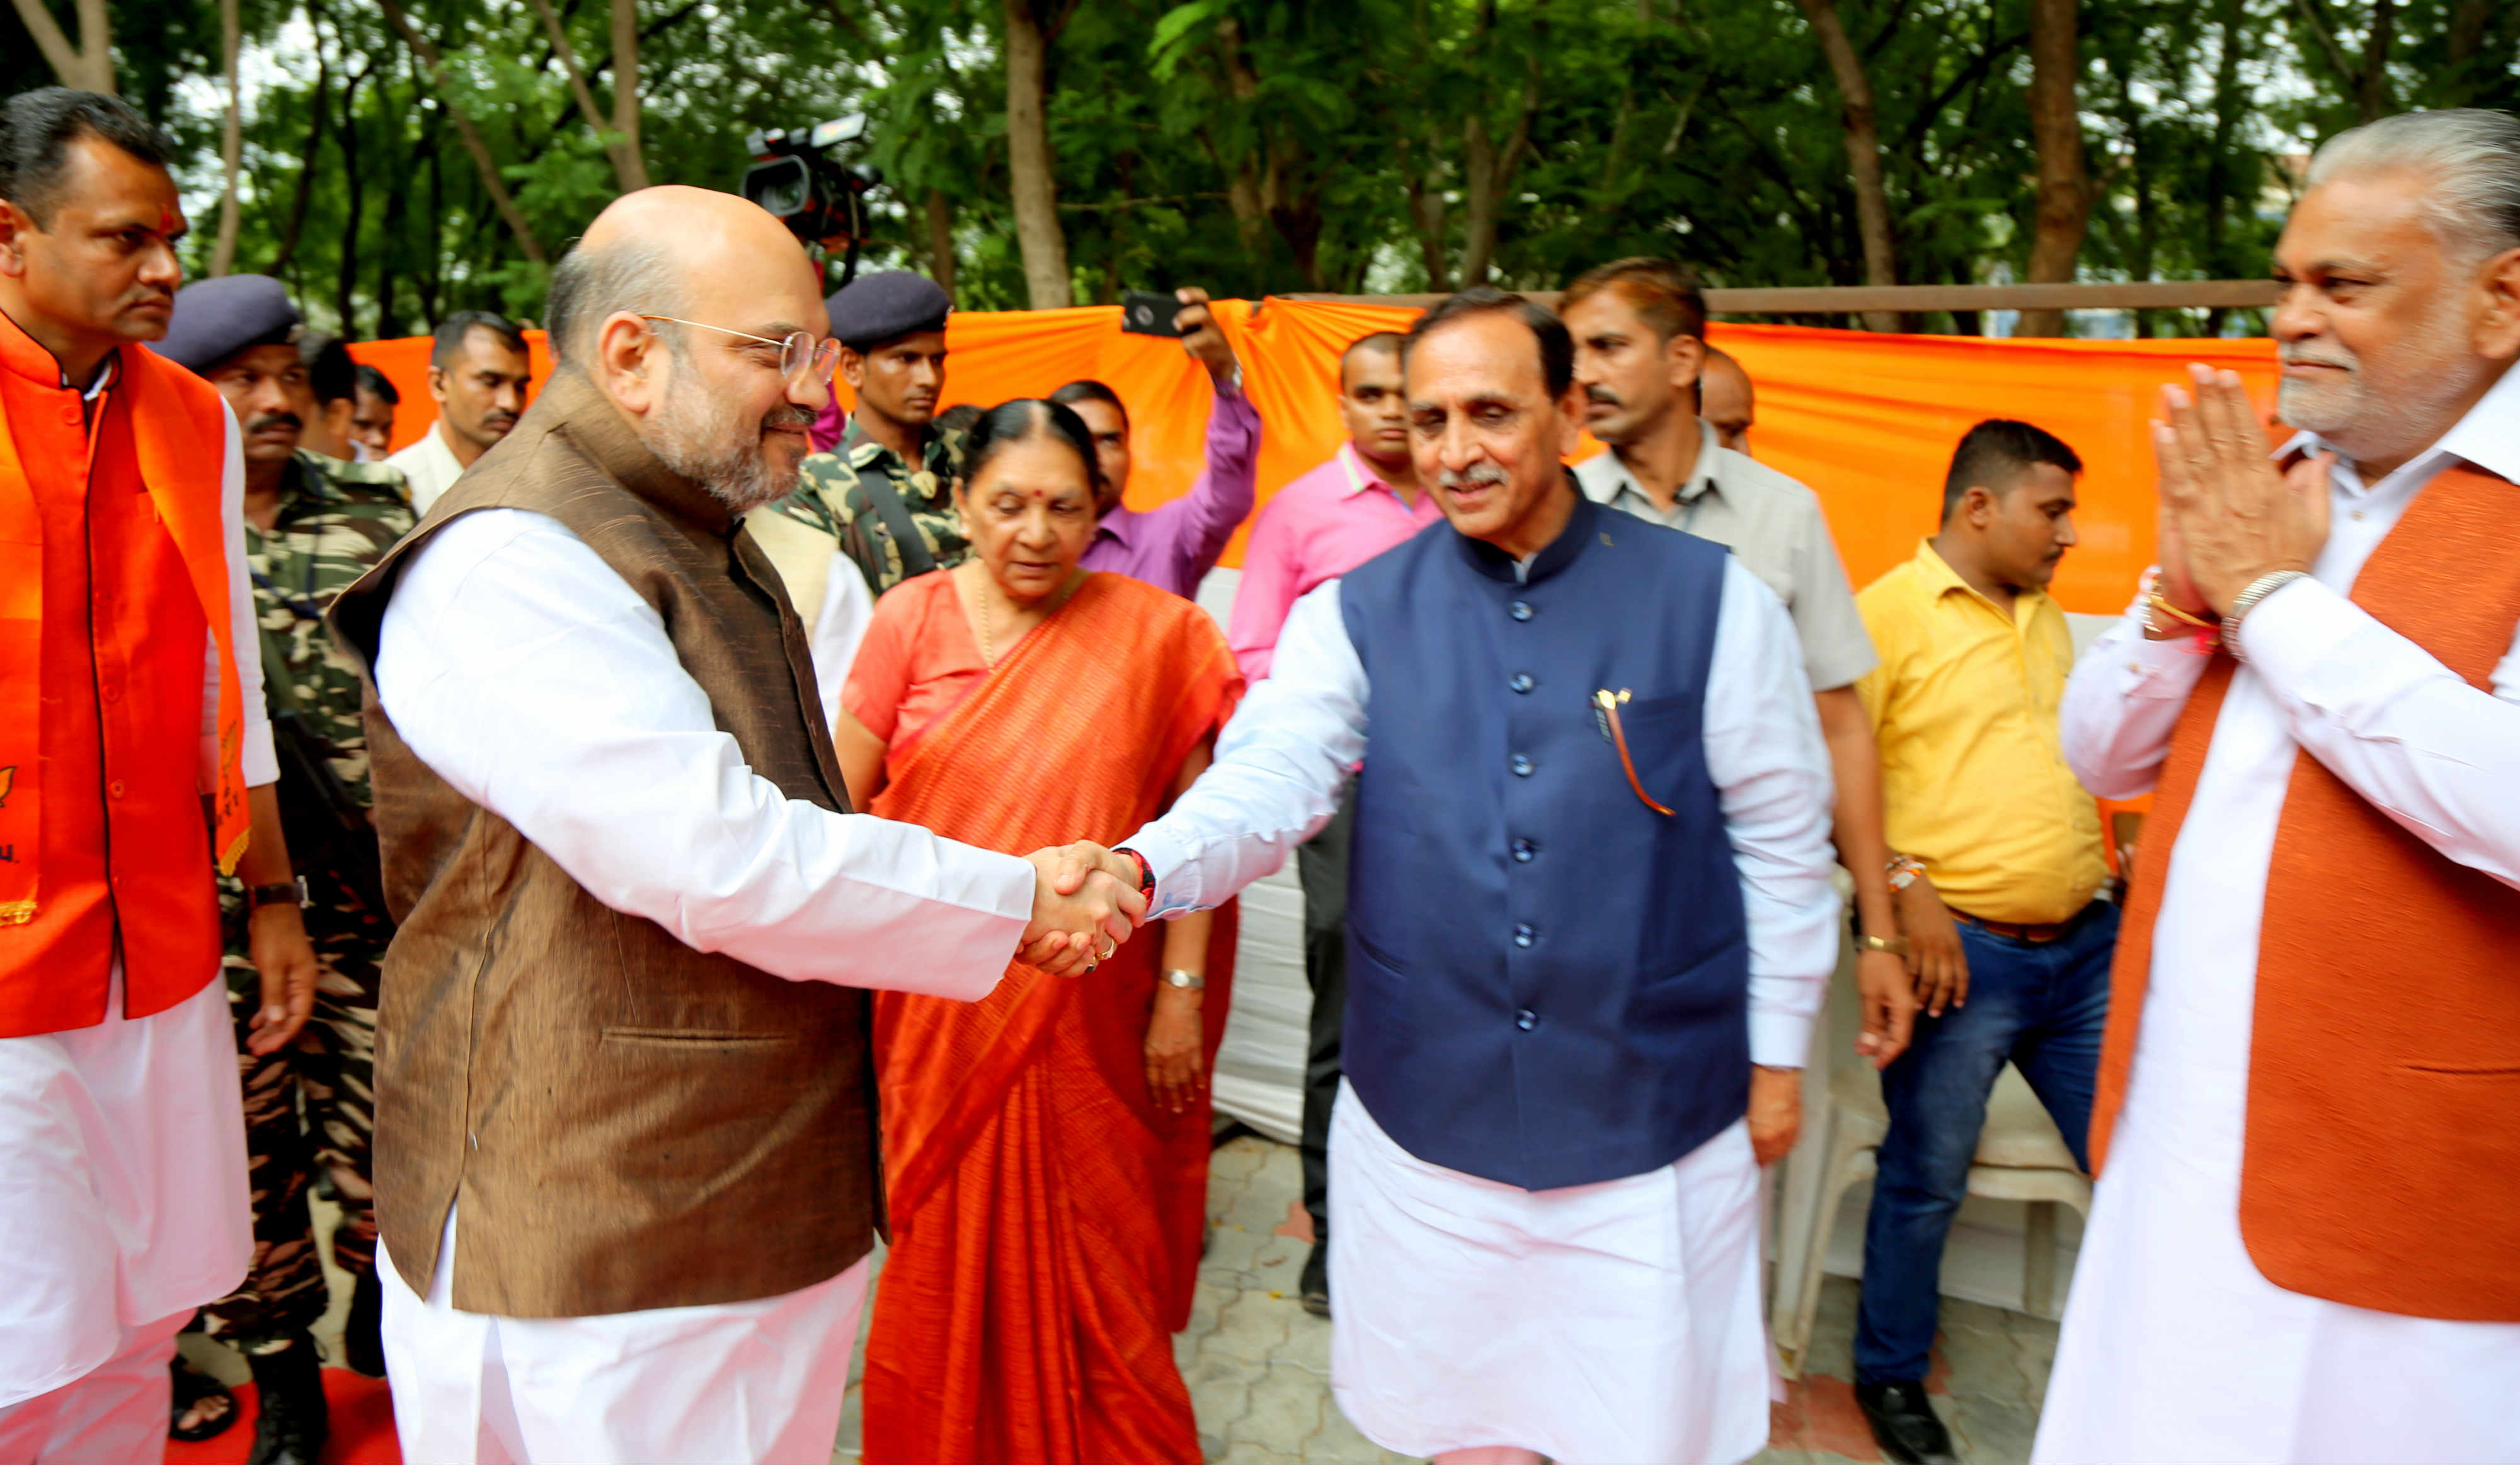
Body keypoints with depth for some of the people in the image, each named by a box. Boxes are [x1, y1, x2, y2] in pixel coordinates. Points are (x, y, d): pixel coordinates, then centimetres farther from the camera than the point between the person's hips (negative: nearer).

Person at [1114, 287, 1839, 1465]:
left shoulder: (1714, 602, -5)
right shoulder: (1357, 616, -2)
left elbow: (1781, 841, 0)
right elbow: (1266, 782, -16)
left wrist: (1777, 1057, 3)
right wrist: (1141, 868, -36)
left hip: (1654, 1125, -1)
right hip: (1428, 1123, 1)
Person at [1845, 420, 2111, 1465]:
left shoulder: (2047, 617, 15)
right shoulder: (1888, 612, -9)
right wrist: (1907, 890, -20)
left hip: (2086, 944, 7)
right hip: (1963, 949, -7)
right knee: (1926, 1178, 6)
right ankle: (1891, 1376, 26)